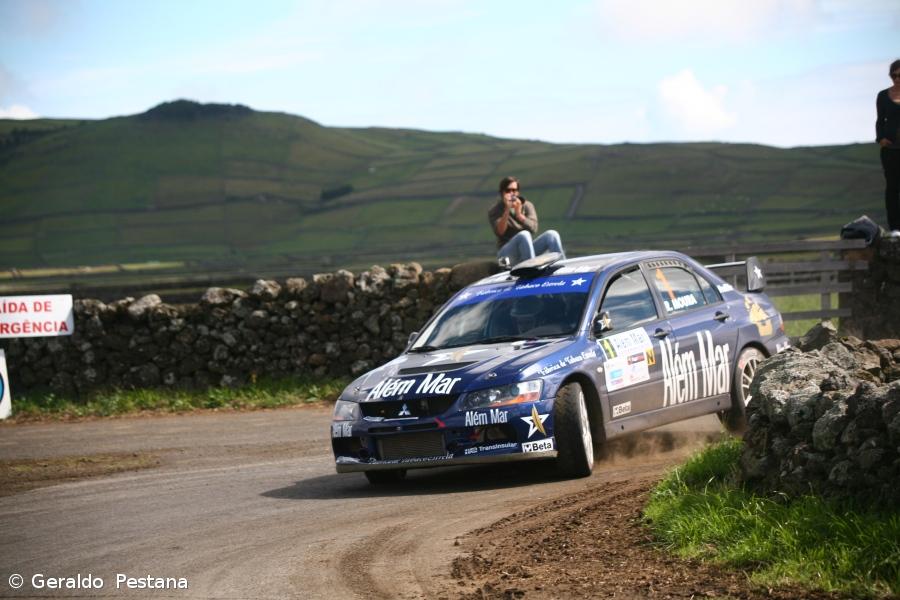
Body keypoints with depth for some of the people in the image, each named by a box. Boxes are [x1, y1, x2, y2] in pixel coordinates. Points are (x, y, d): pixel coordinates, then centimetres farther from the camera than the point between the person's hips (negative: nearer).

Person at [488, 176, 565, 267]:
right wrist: (507, 210, -22)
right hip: (507, 252, -3)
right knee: (524, 235, -34)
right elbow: (499, 232, -15)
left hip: (527, 249, 3)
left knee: (551, 234, -20)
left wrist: (519, 214, -22)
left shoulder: (527, 205, 8)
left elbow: (533, 229, -8)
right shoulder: (494, 211, 3)